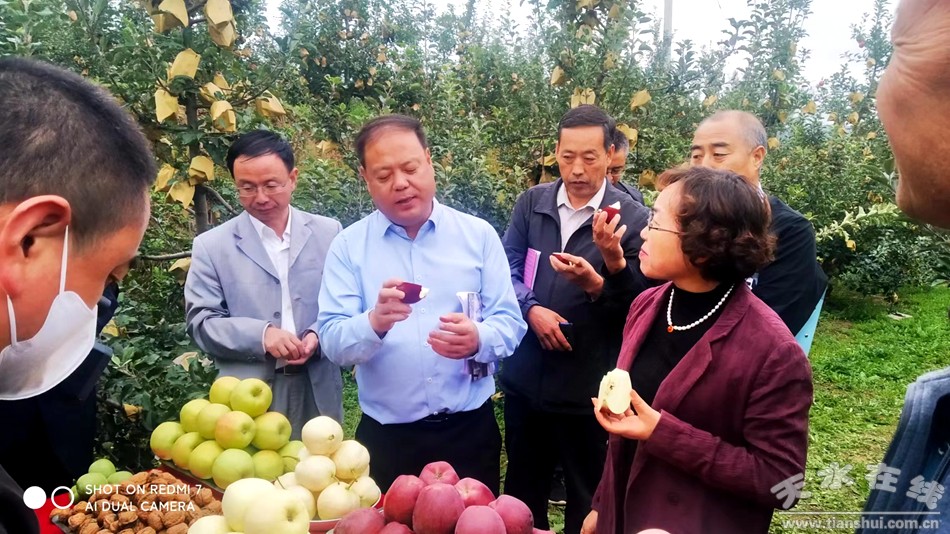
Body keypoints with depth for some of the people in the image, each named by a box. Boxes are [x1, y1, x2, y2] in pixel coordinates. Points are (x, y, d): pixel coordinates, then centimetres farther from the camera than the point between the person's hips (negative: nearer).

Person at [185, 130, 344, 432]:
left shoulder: (328, 232, 3)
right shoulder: (212, 245, -1)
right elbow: (200, 322, -3)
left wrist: (319, 336, -14)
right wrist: (260, 335, -19)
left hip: (318, 392, 2)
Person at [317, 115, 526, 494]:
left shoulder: (478, 235, 0)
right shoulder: (348, 246, -1)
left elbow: (510, 322, -3)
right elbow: (332, 340, -8)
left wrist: (478, 340, -24)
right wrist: (374, 323, -29)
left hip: (470, 430, 1)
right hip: (386, 438, 0)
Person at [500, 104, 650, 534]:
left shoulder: (633, 218, -10)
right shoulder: (532, 202, 2)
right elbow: (506, 268, 2)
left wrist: (613, 263, -30)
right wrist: (531, 308, -16)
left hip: (588, 386, -3)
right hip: (526, 377, 4)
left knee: (587, 498, 16)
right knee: (521, 489, 23)